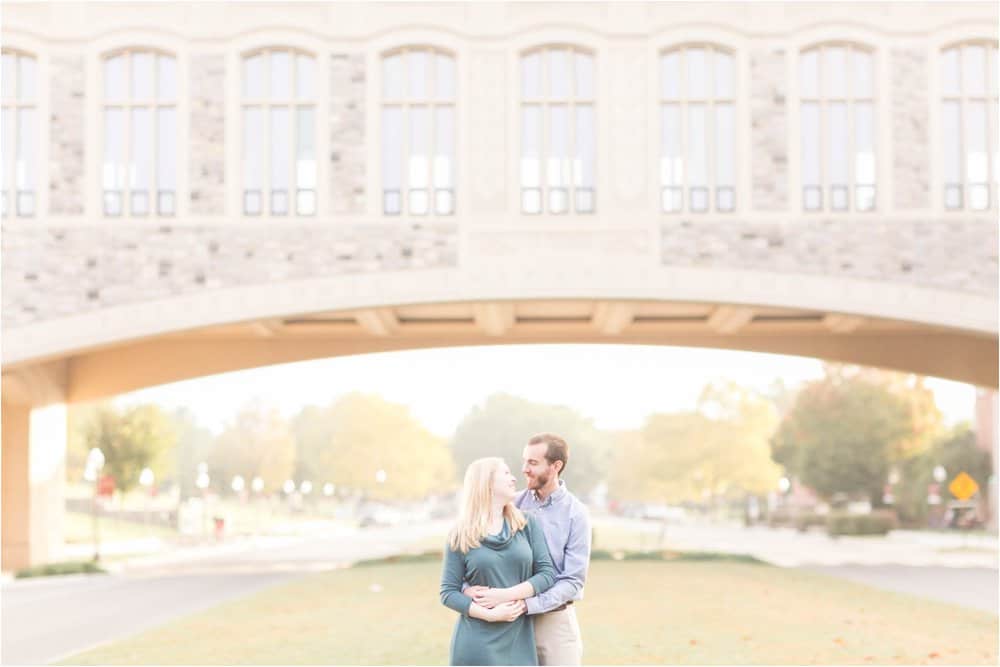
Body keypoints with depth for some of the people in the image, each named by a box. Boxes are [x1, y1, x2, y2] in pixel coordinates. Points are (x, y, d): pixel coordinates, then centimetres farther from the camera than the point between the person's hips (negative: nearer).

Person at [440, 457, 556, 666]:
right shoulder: (460, 536, 0)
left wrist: (507, 594, -13)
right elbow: (448, 593, -2)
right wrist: (490, 614, -15)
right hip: (477, 644, -2)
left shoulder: (528, 525, 7)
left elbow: (547, 574, 1)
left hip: (519, 641, 2)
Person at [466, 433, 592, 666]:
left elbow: (573, 581, -12)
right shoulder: (514, 505, 1)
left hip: (554, 620, -3)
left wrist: (526, 604, -23)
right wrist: (467, 586, -19)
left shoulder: (575, 513, -8)